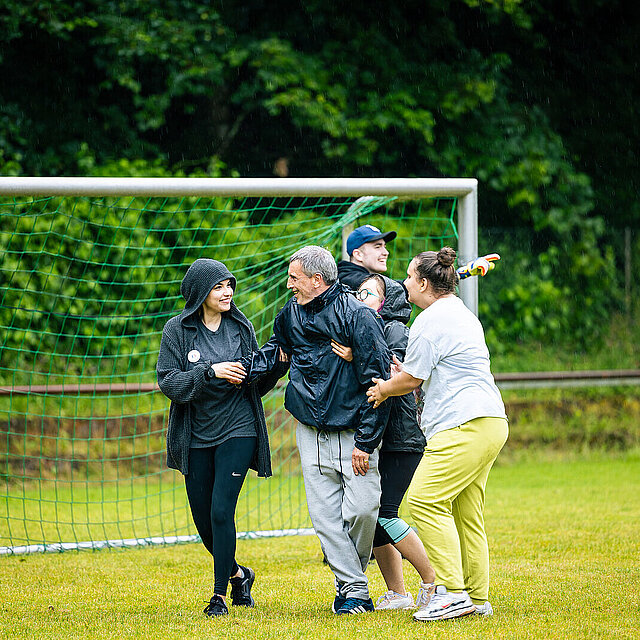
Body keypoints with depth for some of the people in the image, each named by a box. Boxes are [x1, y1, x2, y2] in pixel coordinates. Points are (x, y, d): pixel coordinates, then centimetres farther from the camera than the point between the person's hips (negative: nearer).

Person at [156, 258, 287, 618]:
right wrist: (210, 372, -21)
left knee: (221, 511, -13)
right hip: (196, 436, 1)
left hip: (237, 430, -1)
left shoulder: (241, 328, 4)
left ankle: (221, 595, -5)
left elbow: (256, 384, 10)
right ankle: (238, 573, 33)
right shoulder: (177, 330, -1)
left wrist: (279, 363, -7)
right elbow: (168, 382, -10)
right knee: (204, 518, 6)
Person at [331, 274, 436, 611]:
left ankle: (434, 581, -3)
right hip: (374, 438, 8)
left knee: (383, 514, -13)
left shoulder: (396, 330, -6)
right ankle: (397, 593, 9)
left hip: (401, 438, -8)